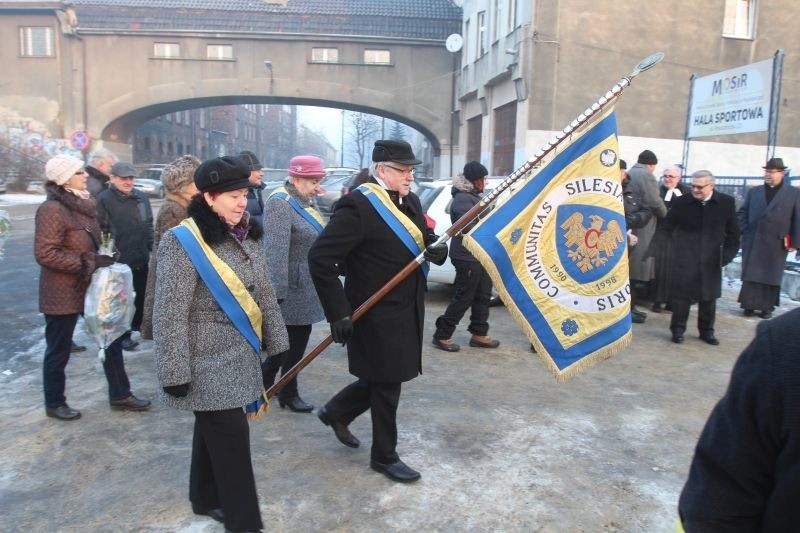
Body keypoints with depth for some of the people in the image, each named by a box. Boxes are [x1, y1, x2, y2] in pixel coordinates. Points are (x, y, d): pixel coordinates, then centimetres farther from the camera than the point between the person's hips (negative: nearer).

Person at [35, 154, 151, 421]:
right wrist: (88, 262, -24)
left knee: (111, 338, 11)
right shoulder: (52, 209, -19)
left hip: (89, 287, 9)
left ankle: (120, 395, 22)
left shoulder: (82, 204, 9)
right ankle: (54, 403, 26)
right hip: (63, 293, -9)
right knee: (58, 350, 8)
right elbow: (45, 253, -25)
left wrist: (99, 260, 4)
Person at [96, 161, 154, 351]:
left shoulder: (141, 198, 10)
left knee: (141, 296, 16)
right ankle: (123, 335, 15)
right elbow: (100, 230, -13)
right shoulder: (104, 199, -9)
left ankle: (137, 327, 33)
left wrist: (151, 248, 12)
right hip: (118, 260, -6)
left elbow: (149, 225, 17)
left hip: (141, 259, 6)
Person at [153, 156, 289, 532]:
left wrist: (275, 344, 13)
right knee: (231, 439, -2)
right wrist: (175, 374, -18)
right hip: (208, 362, -7)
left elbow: (265, 294, 12)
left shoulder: (248, 237, 5)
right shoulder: (184, 242, -17)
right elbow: (169, 314, -17)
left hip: (241, 355, 7)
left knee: (214, 430, 20)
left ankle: (208, 499, 38)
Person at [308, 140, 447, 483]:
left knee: (383, 380, 20)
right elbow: (320, 257, -23)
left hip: (407, 311, 8)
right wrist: (338, 312, -23)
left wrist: (438, 250, -8)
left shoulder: (410, 200, 6)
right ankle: (385, 456, 27)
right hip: (377, 315, -8)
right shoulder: (358, 206, -20)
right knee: (386, 386, 7)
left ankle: (336, 413, 43)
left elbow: (425, 240, 17)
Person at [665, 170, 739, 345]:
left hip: (712, 259, 2)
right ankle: (678, 329, 12)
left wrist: (728, 254, -2)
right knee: (682, 293, 0)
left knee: (709, 295, 11)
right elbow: (669, 226, 2)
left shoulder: (726, 202, -3)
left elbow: (732, 232, 3)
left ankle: (707, 331, 24)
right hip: (686, 258, -2)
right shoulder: (681, 202, -6)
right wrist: (677, 246, -6)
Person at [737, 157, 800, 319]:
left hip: (776, 245, -2)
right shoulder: (754, 192, 10)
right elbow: (742, 213, 14)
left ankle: (767, 307, 14)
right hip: (752, 243, 2)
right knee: (751, 275, 2)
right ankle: (749, 305, 9)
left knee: (771, 277, 6)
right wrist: (744, 231, 0)